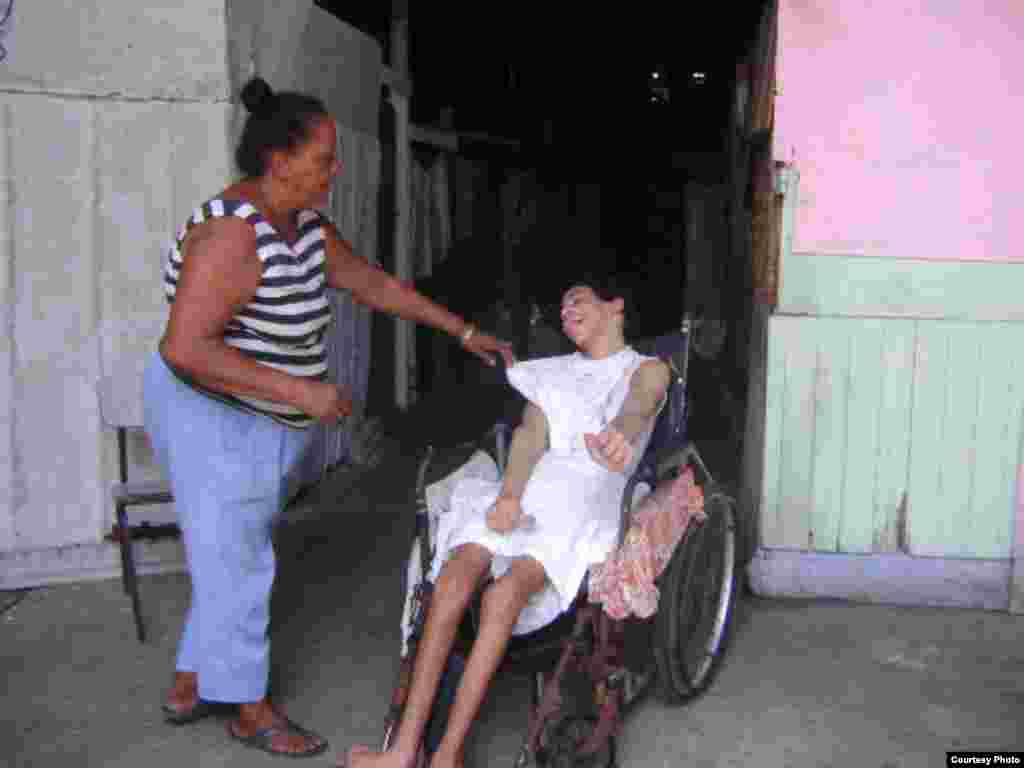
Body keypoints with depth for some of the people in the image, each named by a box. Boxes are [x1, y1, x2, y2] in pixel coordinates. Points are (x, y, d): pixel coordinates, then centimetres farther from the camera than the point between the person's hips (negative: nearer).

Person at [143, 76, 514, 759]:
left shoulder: (306, 222, 3)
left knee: (230, 559, 19)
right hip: (218, 423, -9)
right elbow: (184, 350, -31)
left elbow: (375, 283, 12)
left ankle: (190, 688, 36)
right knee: (237, 566, 6)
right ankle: (251, 708, 25)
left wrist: (464, 331, 13)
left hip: (267, 422, 9)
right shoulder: (234, 234, -26)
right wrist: (300, 390, -29)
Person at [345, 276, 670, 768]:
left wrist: (619, 435, -38)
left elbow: (637, 408, -12)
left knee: (503, 595, -31)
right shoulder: (553, 371, 27)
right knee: (453, 577, -25)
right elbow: (530, 435, 9)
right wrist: (509, 494, -13)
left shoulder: (647, 370, 14)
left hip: (589, 498, -3)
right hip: (531, 488, 4)